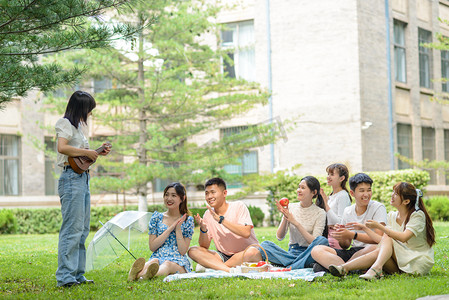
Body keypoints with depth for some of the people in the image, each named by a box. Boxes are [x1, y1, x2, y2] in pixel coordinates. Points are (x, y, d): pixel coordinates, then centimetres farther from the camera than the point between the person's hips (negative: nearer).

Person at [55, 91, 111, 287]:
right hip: (72, 178, -10)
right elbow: (62, 147, -22)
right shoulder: (65, 124, -6)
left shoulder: (77, 125, 22)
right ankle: (65, 277, -11)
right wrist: (87, 152, -15)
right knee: (72, 229, -12)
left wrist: (98, 152, 14)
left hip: (83, 179, 10)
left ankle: (77, 275, 15)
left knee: (83, 229, 11)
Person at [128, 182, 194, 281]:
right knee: (154, 261, -35)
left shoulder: (188, 220, 9)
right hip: (159, 257, 2)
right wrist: (170, 229, -4)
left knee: (168, 264, -38)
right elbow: (152, 247, 2)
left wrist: (178, 228, -7)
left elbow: (183, 251, 1)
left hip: (178, 262, -2)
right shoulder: (157, 217, 13)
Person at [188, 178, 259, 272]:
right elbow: (204, 246, 2)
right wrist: (203, 229, -18)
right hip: (224, 256, 4)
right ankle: (230, 270, -33)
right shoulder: (208, 214, 4)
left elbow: (246, 233, -24)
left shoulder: (238, 206, -8)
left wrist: (221, 219, -25)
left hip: (245, 254, -4)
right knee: (193, 251, -16)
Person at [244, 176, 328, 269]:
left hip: (307, 254, -3)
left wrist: (296, 223, -16)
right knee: (266, 244, -23)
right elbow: (279, 237, 4)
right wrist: (285, 217, -11)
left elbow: (314, 242, -11)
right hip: (291, 253, 3)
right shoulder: (291, 208, 9)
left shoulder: (319, 213, 0)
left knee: (322, 240, -34)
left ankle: (290, 267, -38)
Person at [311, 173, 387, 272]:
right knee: (316, 250, -12)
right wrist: (341, 237, -11)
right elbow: (346, 246, 14)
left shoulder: (378, 207, -1)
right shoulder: (347, 211, 13)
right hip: (352, 252, 4)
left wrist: (351, 235, -23)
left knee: (374, 248, -41)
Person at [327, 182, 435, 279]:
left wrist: (379, 226, -21)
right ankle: (343, 268, -39)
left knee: (387, 238, -25)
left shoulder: (418, 215, -9)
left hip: (420, 261, -5)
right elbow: (381, 240, 4)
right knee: (377, 252, -24)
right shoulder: (392, 216, 11)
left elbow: (403, 237, -24)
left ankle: (376, 268, -49)